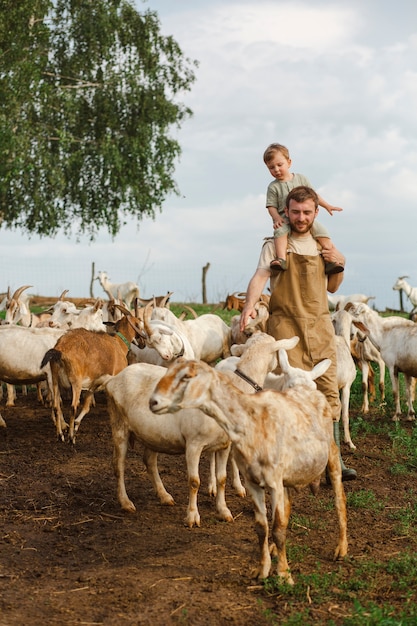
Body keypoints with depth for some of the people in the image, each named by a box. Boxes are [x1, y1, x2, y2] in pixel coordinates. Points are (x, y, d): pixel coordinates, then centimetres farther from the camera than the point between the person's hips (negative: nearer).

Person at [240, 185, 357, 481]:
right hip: (286, 324, -4)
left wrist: (340, 264, 5)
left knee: (329, 390, 1)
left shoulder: (323, 244, 17)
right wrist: (250, 304, -31)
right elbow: (260, 276, -12)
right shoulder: (275, 244, 4)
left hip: (320, 324, 4)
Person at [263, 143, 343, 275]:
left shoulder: (301, 179, 14)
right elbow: (271, 206, 4)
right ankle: (281, 259, -49)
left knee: (321, 230, -17)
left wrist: (327, 206, 17)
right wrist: (277, 218, -15)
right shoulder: (273, 187, 7)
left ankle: (330, 260, -17)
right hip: (284, 219, -3)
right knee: (280, 231, -35)